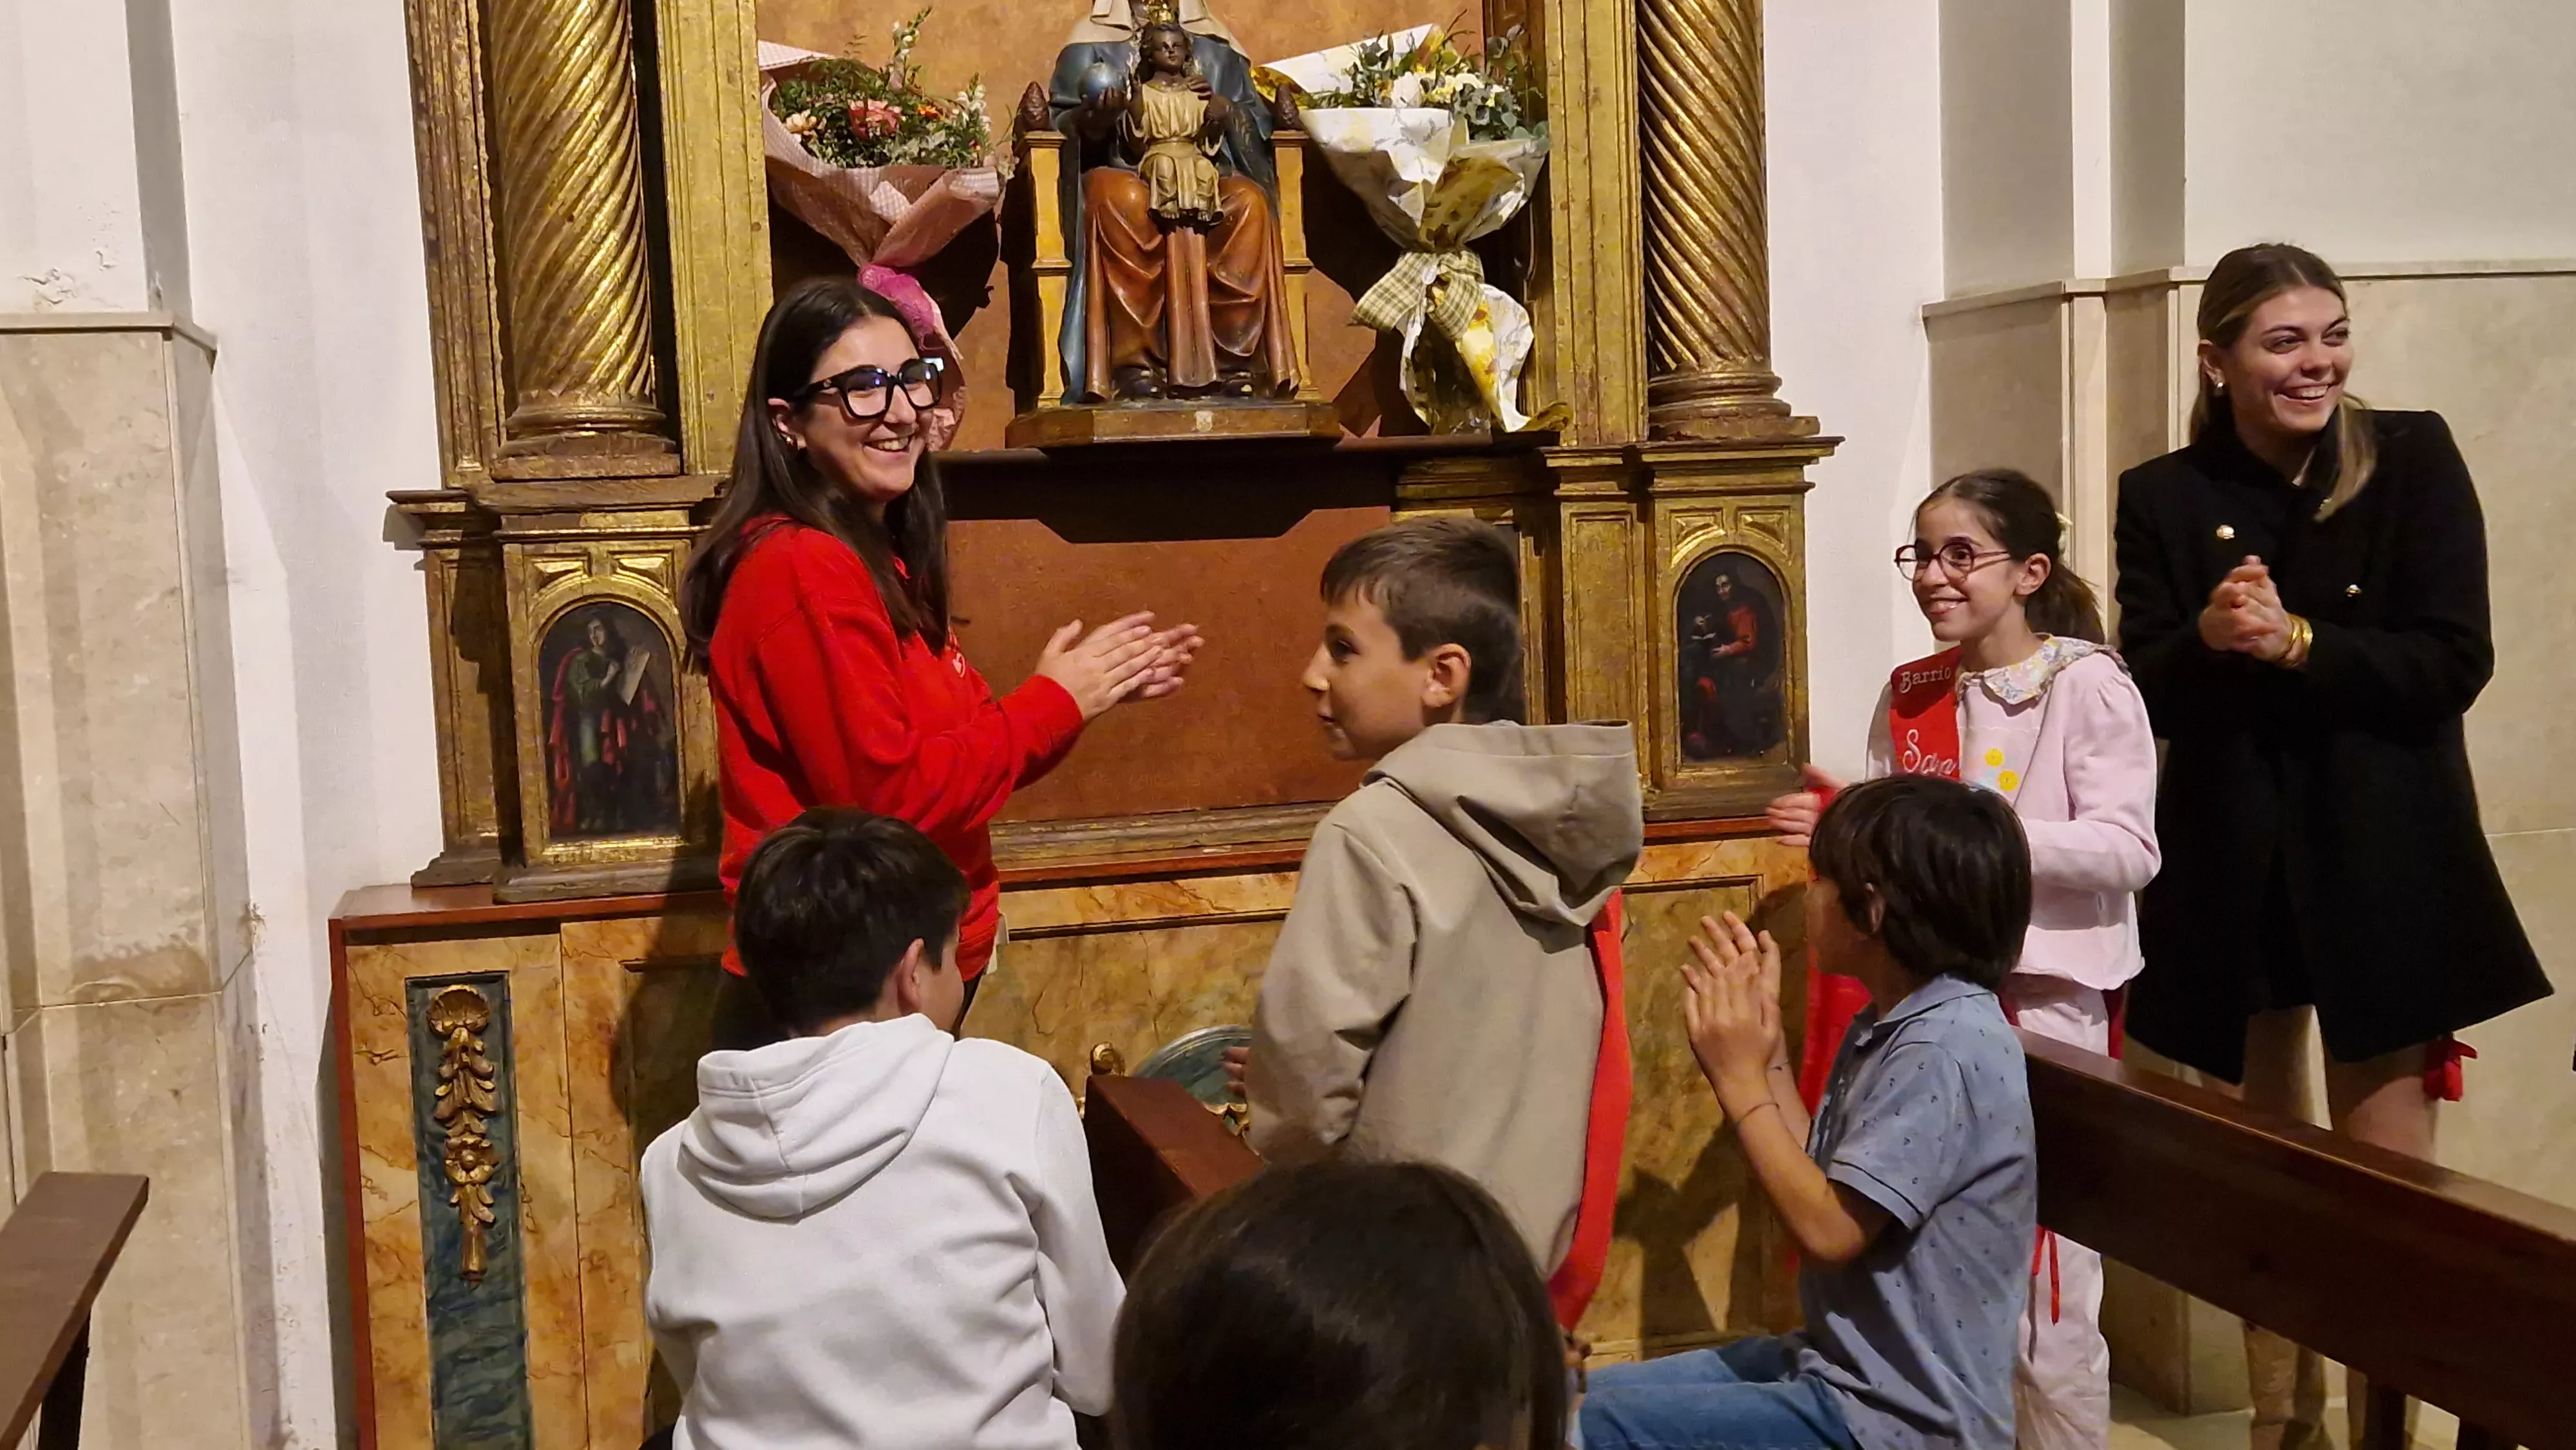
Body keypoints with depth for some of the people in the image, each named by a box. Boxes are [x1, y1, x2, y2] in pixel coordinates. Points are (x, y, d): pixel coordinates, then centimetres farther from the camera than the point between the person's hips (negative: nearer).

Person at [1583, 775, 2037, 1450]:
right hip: (1845, 1369, 10)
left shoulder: (1946, 1048, -21)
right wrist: (1768, 1048, 6)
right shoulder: (1890, 1027, 9)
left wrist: (1740, 1079, -14)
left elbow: (1829, 1229, -22)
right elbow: (1823, 1185, 10)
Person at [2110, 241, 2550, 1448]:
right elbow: (2149, 699, -3)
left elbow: (2453, 662, -11)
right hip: (2232, 861, 2)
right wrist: (2205, 640, -23)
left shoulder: (2413, 459, -4)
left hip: (2383, 857, -2)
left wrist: (2293, 641, -22)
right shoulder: (2164, 497, 0)